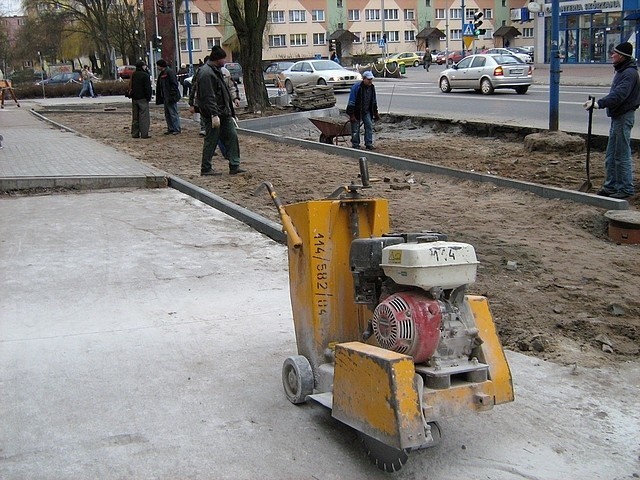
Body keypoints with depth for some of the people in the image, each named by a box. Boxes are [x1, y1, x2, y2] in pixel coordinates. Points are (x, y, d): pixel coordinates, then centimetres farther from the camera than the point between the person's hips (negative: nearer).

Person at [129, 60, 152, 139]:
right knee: (144, 117, -5)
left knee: (135, 117, 11)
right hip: (142, 98, -7)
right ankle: (144, 134, -8)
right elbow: (147, 88, -13)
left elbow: (130, 87, 16)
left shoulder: (133, 75, 10)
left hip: (134, 98, 7)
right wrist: (148, 97, -5)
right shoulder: (145, 75, -12)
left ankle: (135, 133, 13)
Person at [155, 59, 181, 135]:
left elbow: (174, 84, -17)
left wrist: (172, 96, -21)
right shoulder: (162, 74, 17)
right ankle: (170, 129, 17)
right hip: (165, 98, 10)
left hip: (170, 97, -10)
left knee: (173, 113, -6)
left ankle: (177, 129, -2)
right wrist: (160, 98, 16)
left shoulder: (170, 72, -12)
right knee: (167, 114, 12)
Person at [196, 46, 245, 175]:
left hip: (224, 112, 10)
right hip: (214, 114, -10)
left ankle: (234, 166, 10)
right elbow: (208, 97, -24)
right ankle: (206, 168, 9)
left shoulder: (216, 70, 15)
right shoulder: (206, 73, -18)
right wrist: (214, 115, -27)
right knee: (211, 141, -1)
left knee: (232, 136, 7)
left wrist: (233, 99, 33)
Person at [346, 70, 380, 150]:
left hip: (367, 111, 5)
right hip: (356, 111, -5)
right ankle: (355, 145, 12)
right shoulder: (356, 87, -19)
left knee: (369, 126, -2)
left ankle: (369, 144, 4)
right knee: (355, 129, 1)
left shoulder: (372, 87, 1)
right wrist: (351, 115, -21)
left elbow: (374, 101, 13)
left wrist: (375, 113, 12)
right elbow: (351, 102, -18)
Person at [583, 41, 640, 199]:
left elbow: (619, 94, -30)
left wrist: (600, 103, -39)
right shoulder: (621, 71, 16)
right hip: (617, 115, 10)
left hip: (624, 116, -10)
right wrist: (599, 102, 9)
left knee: (622, 155, -5)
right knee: (611, 156, 15)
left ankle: (626, 188, 2)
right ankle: (611, 186, 23)